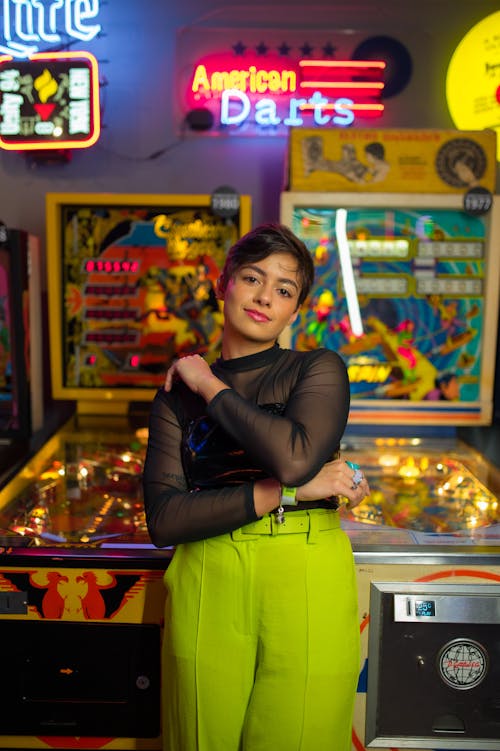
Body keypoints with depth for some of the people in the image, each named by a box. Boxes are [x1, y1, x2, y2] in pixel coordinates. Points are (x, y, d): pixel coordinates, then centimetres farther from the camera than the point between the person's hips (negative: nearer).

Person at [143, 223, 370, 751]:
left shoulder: (318, 369, 2)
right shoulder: (177, 394, 6)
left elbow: (295, 457, -20)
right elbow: (164, 520, -6)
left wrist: (211, 386, -7)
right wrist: (286, 491, -15)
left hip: (307, 587, -1)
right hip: (206, 588, 2)